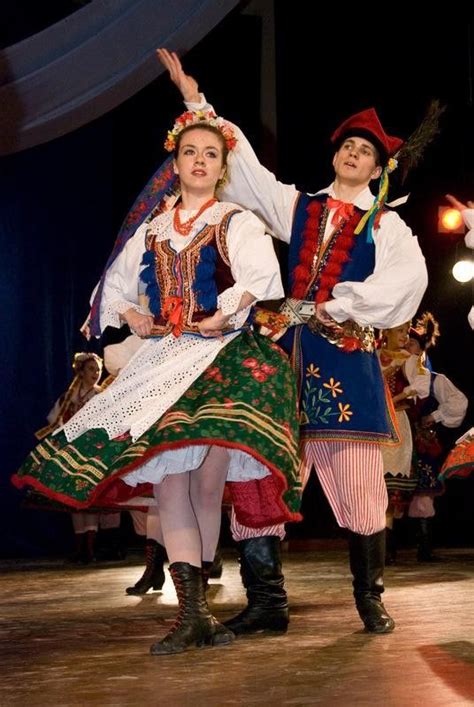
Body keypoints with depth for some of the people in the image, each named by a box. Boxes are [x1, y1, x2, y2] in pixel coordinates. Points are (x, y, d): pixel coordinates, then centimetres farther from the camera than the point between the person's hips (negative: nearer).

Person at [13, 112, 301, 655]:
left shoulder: (237, 223, 5)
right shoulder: (151, 232, 19)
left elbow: (261, 276, -14)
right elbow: (115, 287, 28)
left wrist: (219, 317, -16)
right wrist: (134, 319, 11)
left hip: (225, 356, -4)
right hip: (164, 359, 4)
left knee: (206, 482, -14)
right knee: (168, 480, -8)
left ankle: (195, 608, 1)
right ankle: (192, 613, -8)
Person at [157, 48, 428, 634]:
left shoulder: (385, 225, 9)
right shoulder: (299, 207, 20)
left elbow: (407, 278, -9)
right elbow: (244, 165, 20)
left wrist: (333, 305, -13)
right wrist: (197, 101, 18)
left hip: (347, 356, -3)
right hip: (288, 353, 3)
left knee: (358, 484, -6)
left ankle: (369, 597, 9)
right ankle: (260, 601, 2)